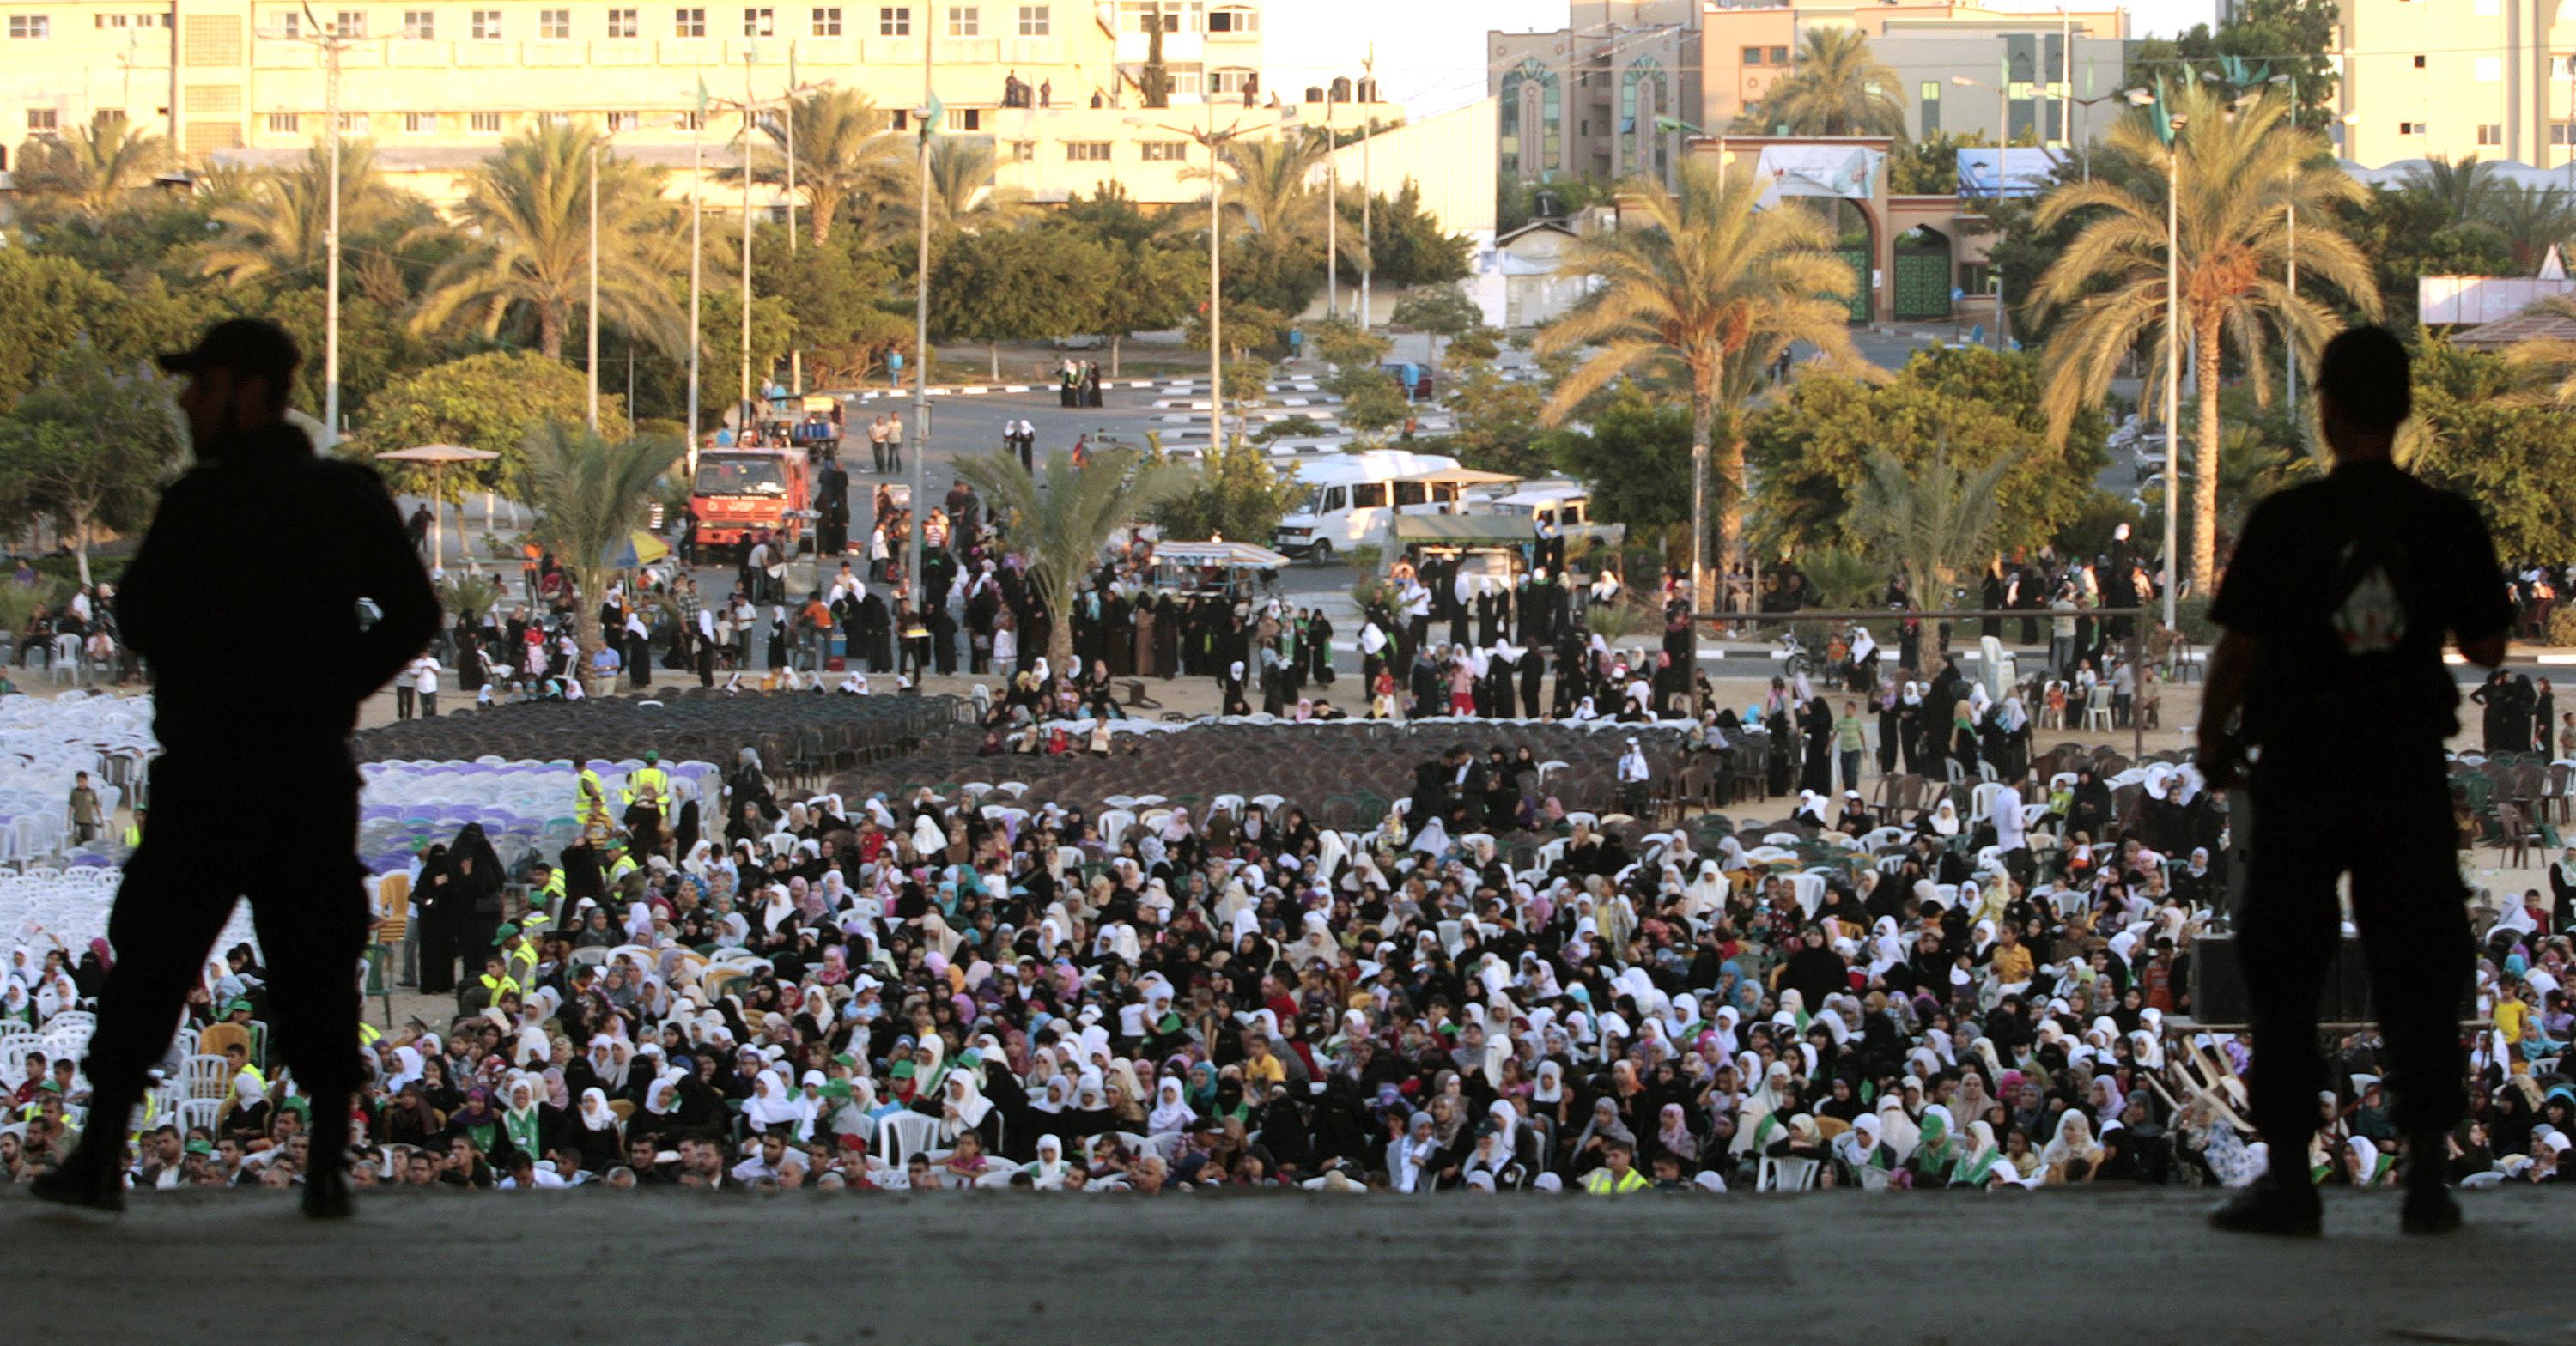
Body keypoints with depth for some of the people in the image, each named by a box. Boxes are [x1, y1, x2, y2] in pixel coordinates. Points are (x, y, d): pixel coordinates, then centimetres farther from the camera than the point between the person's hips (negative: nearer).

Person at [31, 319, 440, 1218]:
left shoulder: (202, 503, -11)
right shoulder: (350, 498, 5)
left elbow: (140, 621, -6)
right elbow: (415, 614, 9)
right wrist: (335, 687, 10)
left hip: (207, 771, -4)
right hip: (316, 766, 4)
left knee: (150, 959, 3)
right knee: (316, 966, 8)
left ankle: (101, 1155, 3)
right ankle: (328, 1166, 4)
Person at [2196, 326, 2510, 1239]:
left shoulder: (2285, 522, -10)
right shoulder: (2448, 523, -3)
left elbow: (2238, 648, -8)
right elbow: (2487, 647, 5)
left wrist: (2212, 740, 8)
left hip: (2302, 772, -2)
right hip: (2409, 776, 2)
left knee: (2283, 978, 6)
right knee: (2418, 978, 9)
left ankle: (2288, 1174, 4)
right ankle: (2427, 1173, 6)